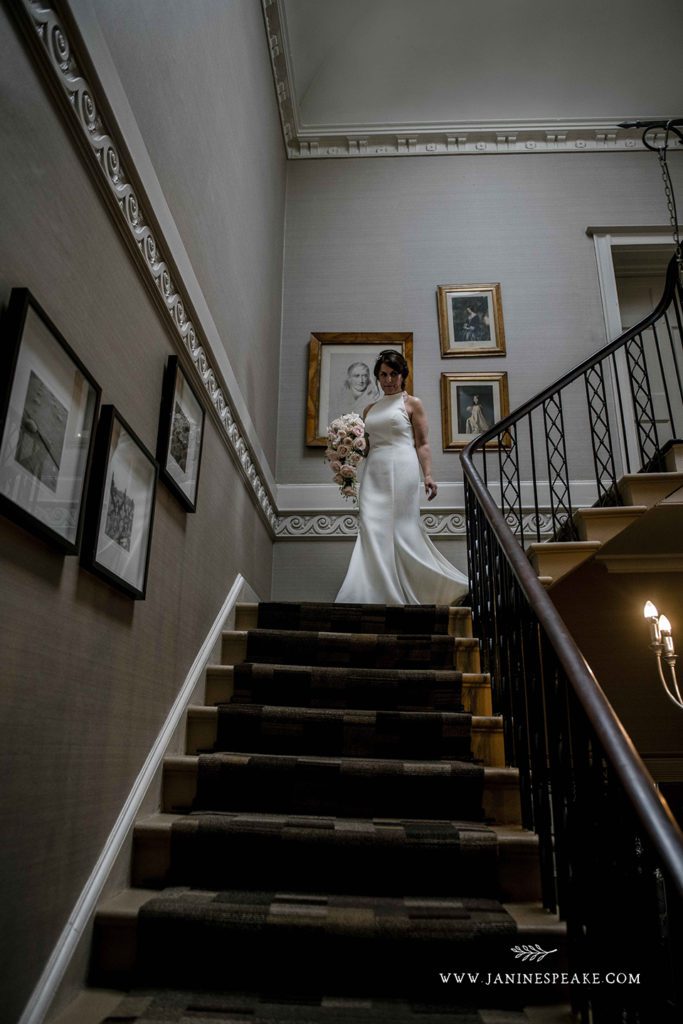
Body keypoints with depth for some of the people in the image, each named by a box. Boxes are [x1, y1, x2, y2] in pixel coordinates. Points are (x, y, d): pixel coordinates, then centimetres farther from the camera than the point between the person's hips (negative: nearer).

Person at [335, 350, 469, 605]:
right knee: (372, 531, -5)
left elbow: (422, 444, 1)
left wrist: (428, 475, -10)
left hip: (401, 470, -4)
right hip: (374, 472, 5)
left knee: (401, 529, -5)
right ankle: (378, 594, -1)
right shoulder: (370, 410, 20)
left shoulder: (412, 404, 7)